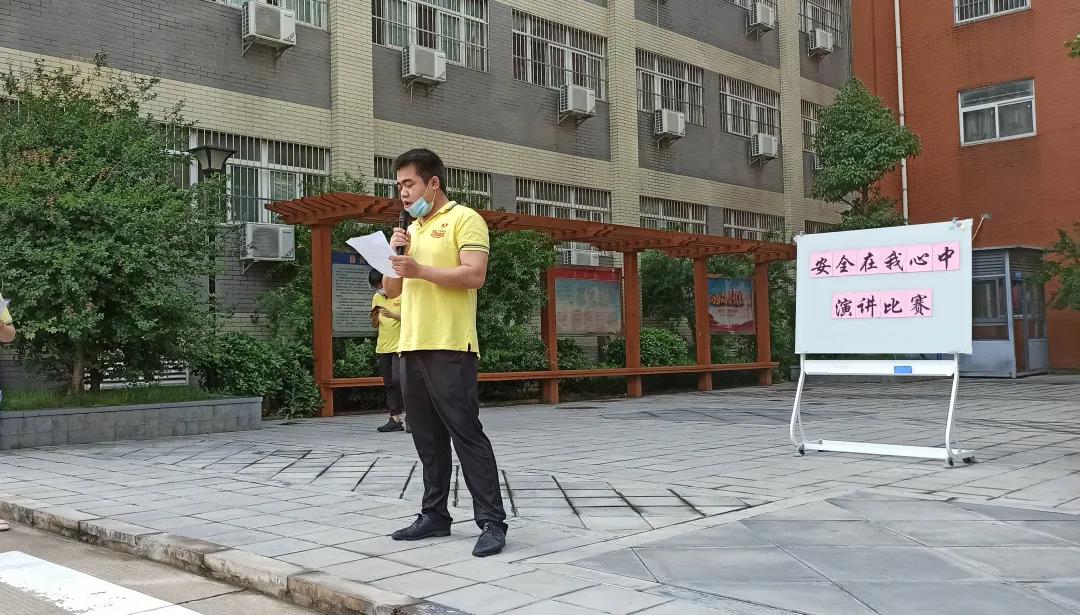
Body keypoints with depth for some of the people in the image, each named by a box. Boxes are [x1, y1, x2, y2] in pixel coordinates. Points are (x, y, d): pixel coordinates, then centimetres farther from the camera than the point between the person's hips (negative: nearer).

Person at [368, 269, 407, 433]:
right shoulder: (376, 298, 13)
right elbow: (375, 325, 16)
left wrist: (392, 315, -23)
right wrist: (374, 317, -7)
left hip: (400, 345, -6)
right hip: (383, 347, 6)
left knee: (397, 380, -16)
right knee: (389, 384, 5)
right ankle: (395, 419, 8)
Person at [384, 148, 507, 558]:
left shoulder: (464, 219, -2)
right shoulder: (411, 230, 22)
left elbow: (474, 275, -15)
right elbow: (392, 291, 21)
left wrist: (419, 269, -17)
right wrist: (395, 255, 4)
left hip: (449, 347, -8)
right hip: (411, 347, 8)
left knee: (466, 433, -9)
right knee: (427, 438, 10)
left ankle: (492, 522, -6)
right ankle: (435, 515, 18)